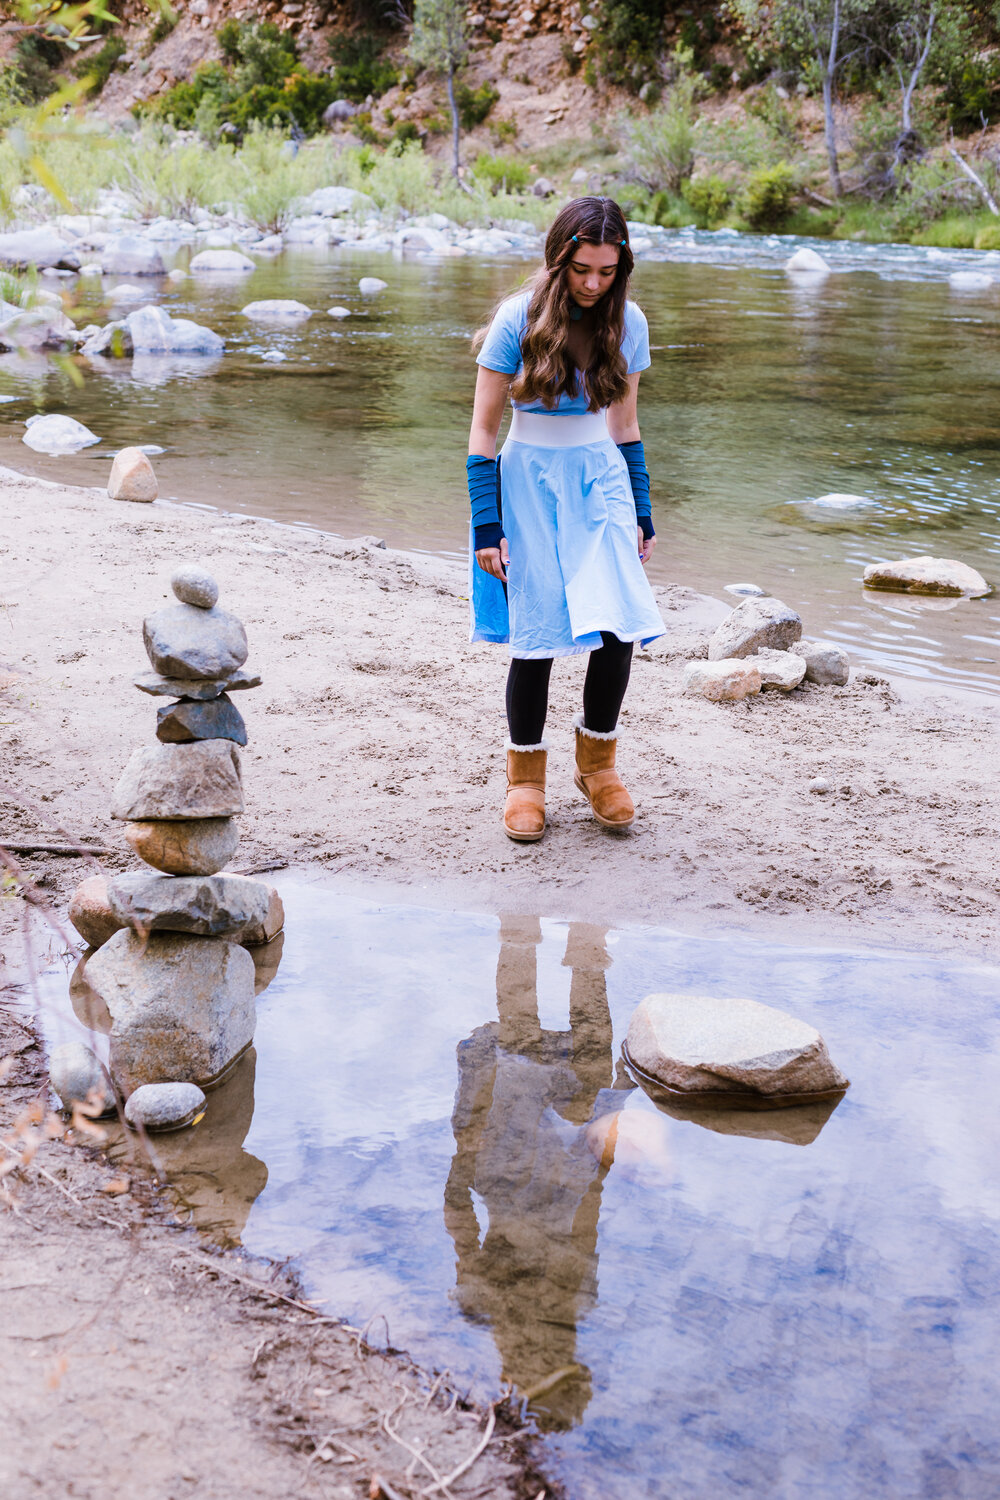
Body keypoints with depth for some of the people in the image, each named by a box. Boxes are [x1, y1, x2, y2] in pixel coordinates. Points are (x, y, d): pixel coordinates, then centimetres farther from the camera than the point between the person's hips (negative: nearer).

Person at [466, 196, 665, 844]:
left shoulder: (627, 323, 1)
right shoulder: (519, 319, -11)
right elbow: (484, 428, -6)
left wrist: (642, 512, 12)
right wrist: (486, 526, -10)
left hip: (600, 478, 3)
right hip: (530, 480, -3)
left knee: (618, 624, -11)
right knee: (537, 634, -4)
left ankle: (598, 761, 13)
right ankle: (526, 776, 16)